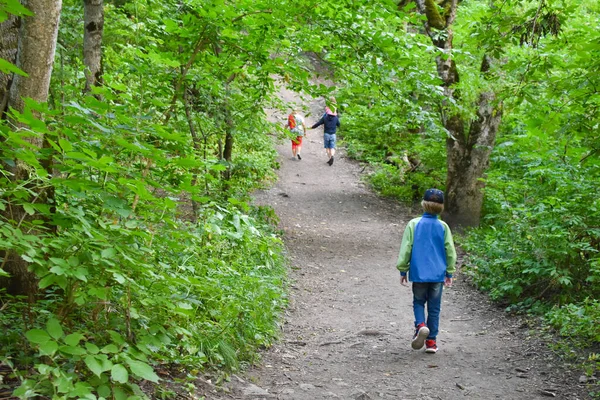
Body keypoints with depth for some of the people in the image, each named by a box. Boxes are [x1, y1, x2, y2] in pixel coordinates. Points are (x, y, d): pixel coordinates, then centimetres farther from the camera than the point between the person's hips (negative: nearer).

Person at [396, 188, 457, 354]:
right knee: (434, 307, 10)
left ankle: (420, 325, -12)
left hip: (419, 273, -1)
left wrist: (402, 270, 6)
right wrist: (450, 272, 13)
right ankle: (431, 341, 12)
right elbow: (450, 251, 2)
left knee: (418, 302, 15)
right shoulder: (443, 227, -3)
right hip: (438, 274, 1)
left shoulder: (414, 224, -7)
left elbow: (406, 249, -4)